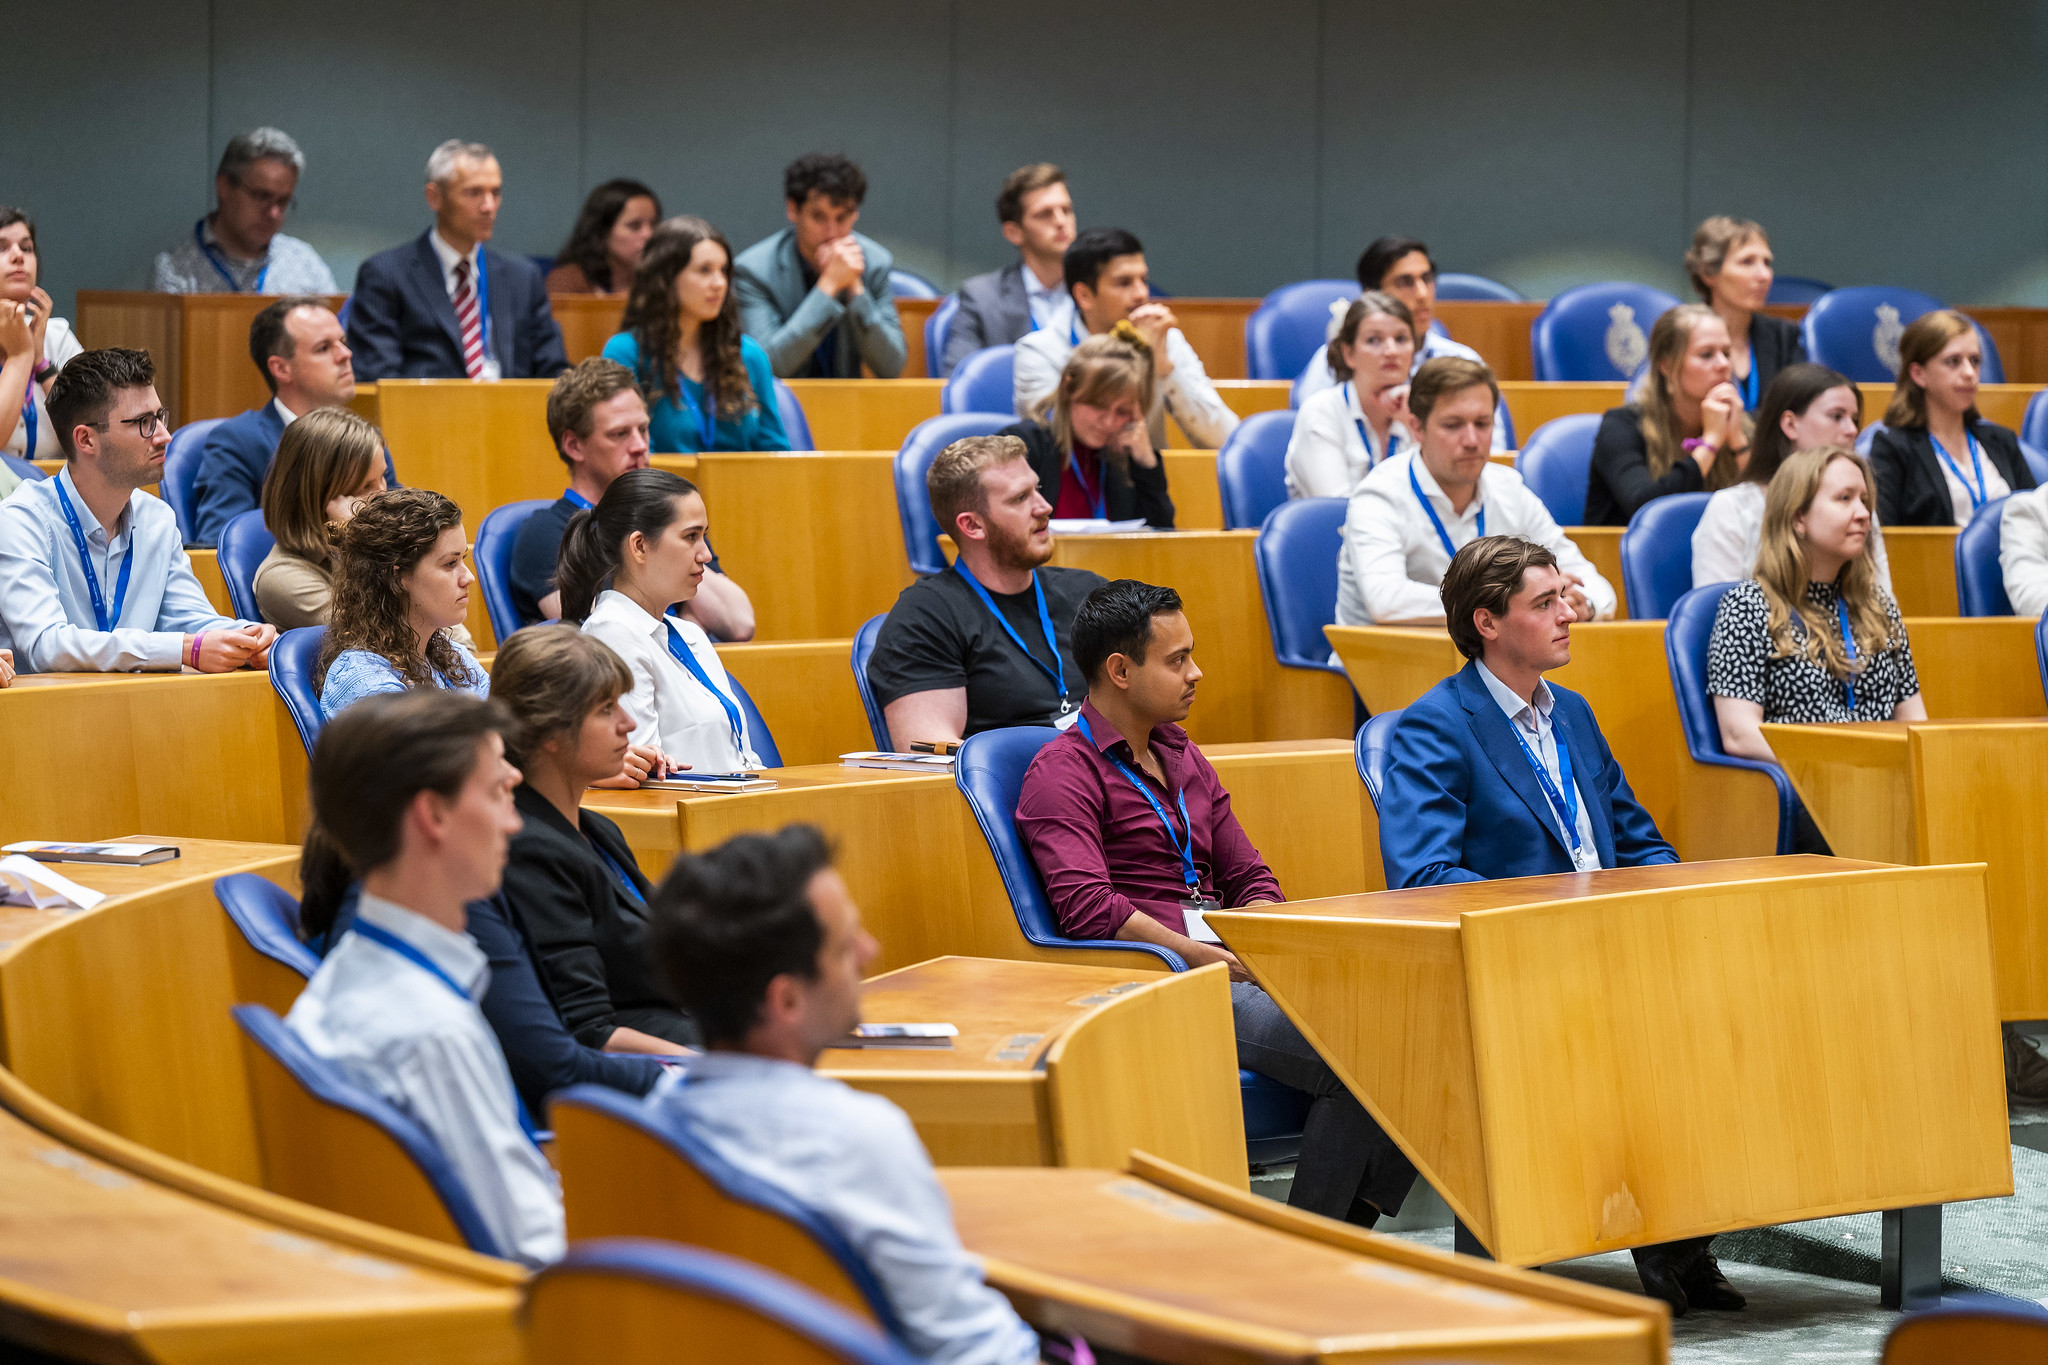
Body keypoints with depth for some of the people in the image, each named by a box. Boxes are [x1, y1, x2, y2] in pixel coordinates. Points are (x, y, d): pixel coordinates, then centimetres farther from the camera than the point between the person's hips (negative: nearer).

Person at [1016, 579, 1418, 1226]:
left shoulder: (1183, 756, 23)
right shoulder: (1062, 773, -4)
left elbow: (1249, 875, 24)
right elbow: (1087, 908, -17)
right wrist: (1216, 960, -16)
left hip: (1233, 969, 8)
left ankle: (1347, 1233, -14)